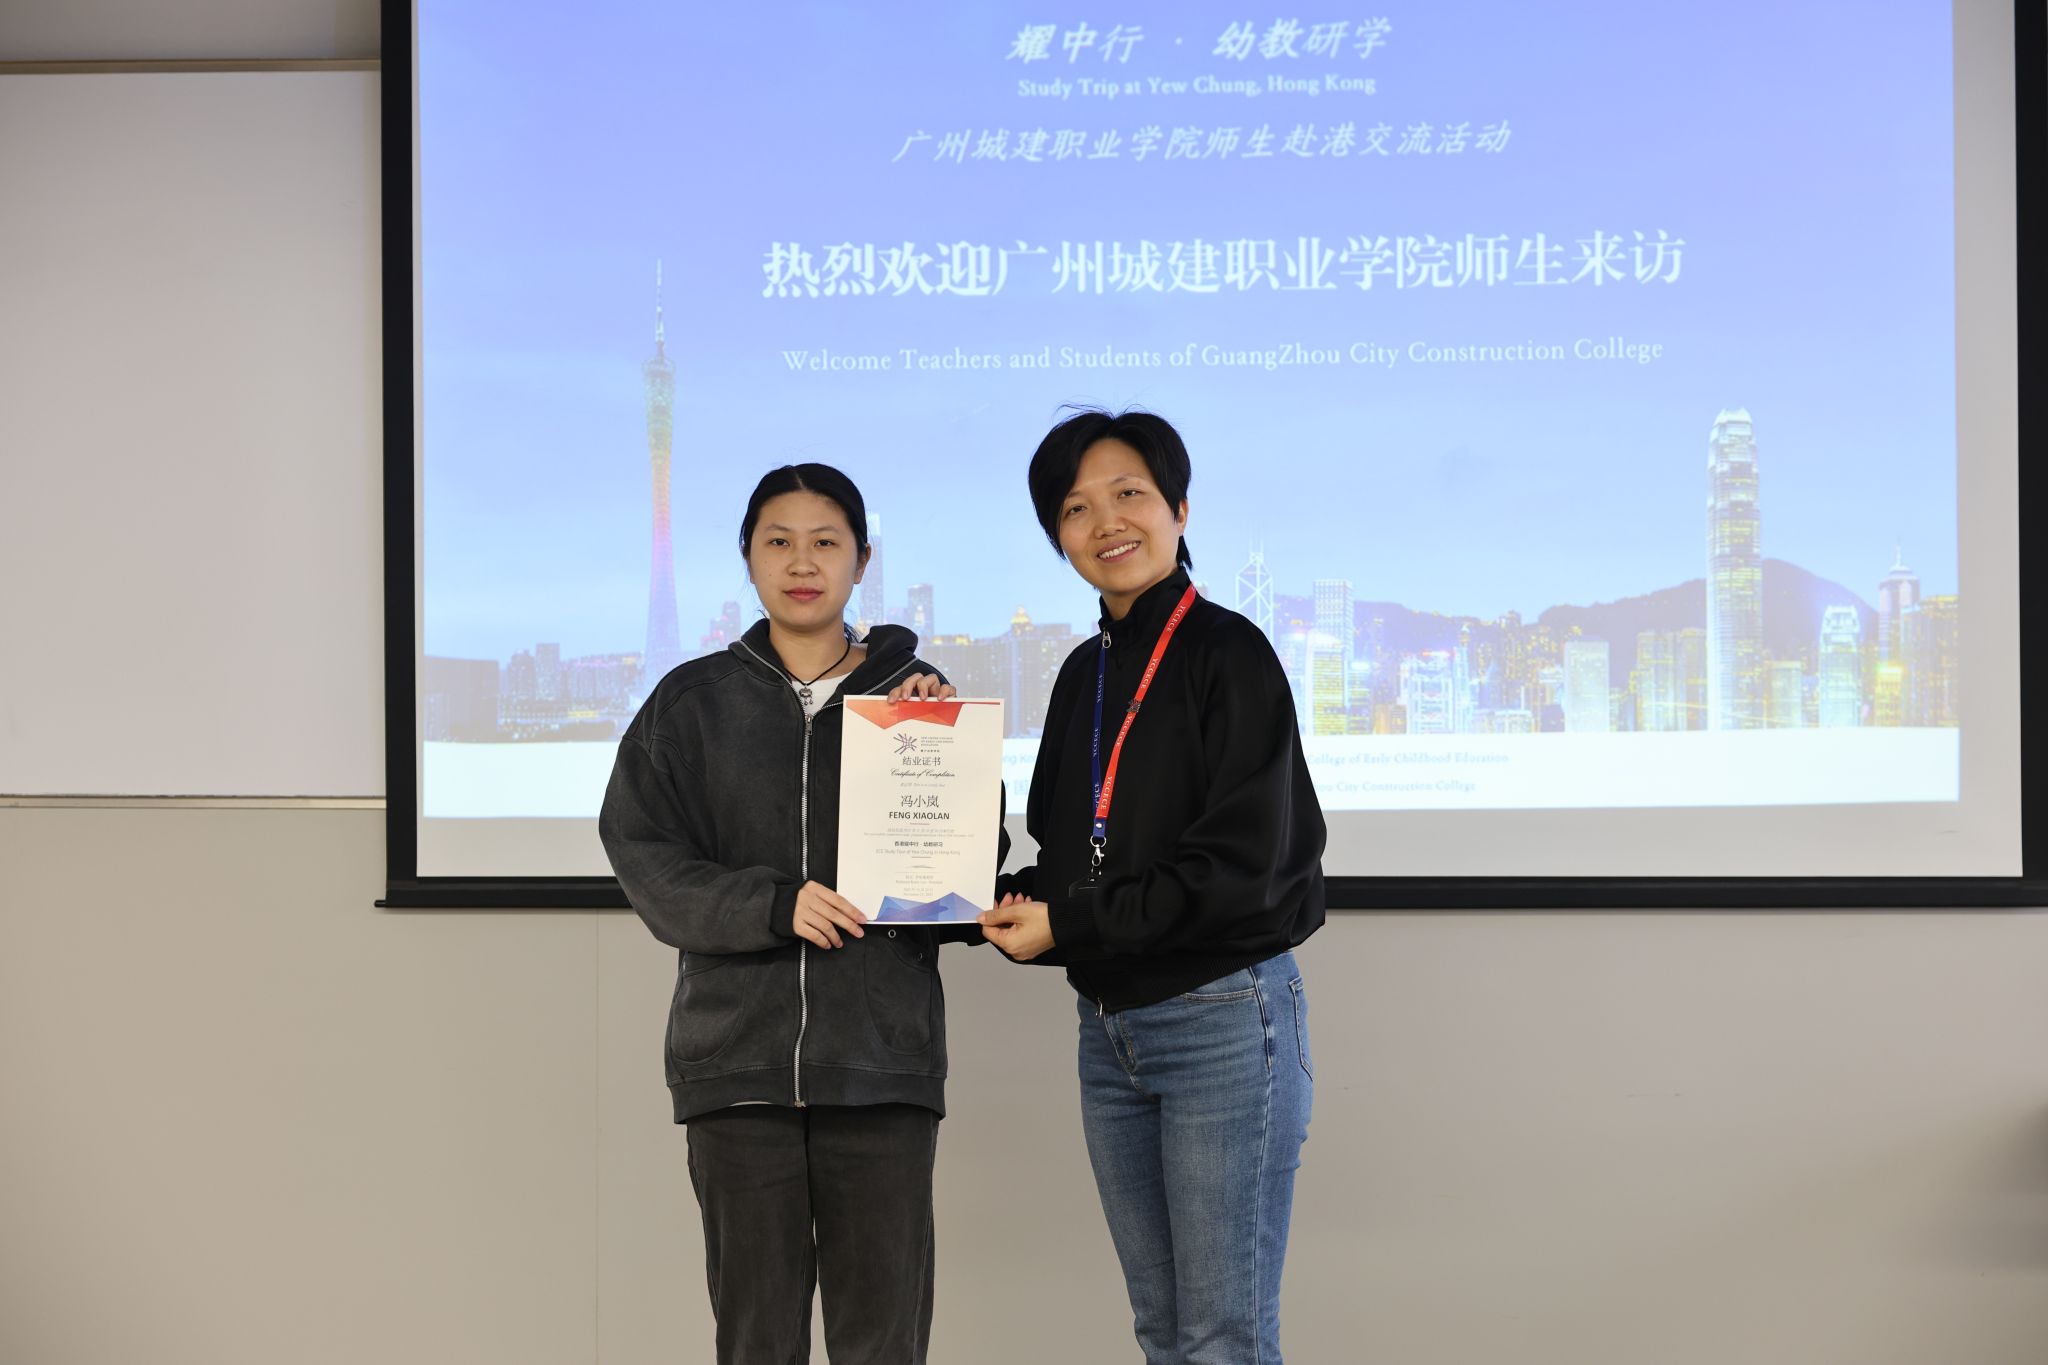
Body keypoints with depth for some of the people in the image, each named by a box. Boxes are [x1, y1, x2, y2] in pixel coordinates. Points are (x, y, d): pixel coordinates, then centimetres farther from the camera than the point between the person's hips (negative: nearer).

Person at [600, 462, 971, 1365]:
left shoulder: (915, 695, 8)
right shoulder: (695, 702, 8)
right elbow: (642, 853, -1)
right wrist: (772, 905, -15)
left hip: (883, 1056, 0)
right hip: (739, 1054, 0)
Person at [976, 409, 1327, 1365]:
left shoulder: (1227, 655, -9)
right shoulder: (1085, 674, 13)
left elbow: (1242, 864, -17)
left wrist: (1069, 924, -15)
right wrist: (1013, 900, -3)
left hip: (1224, 1021, -7)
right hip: (1108, 1025, 7)